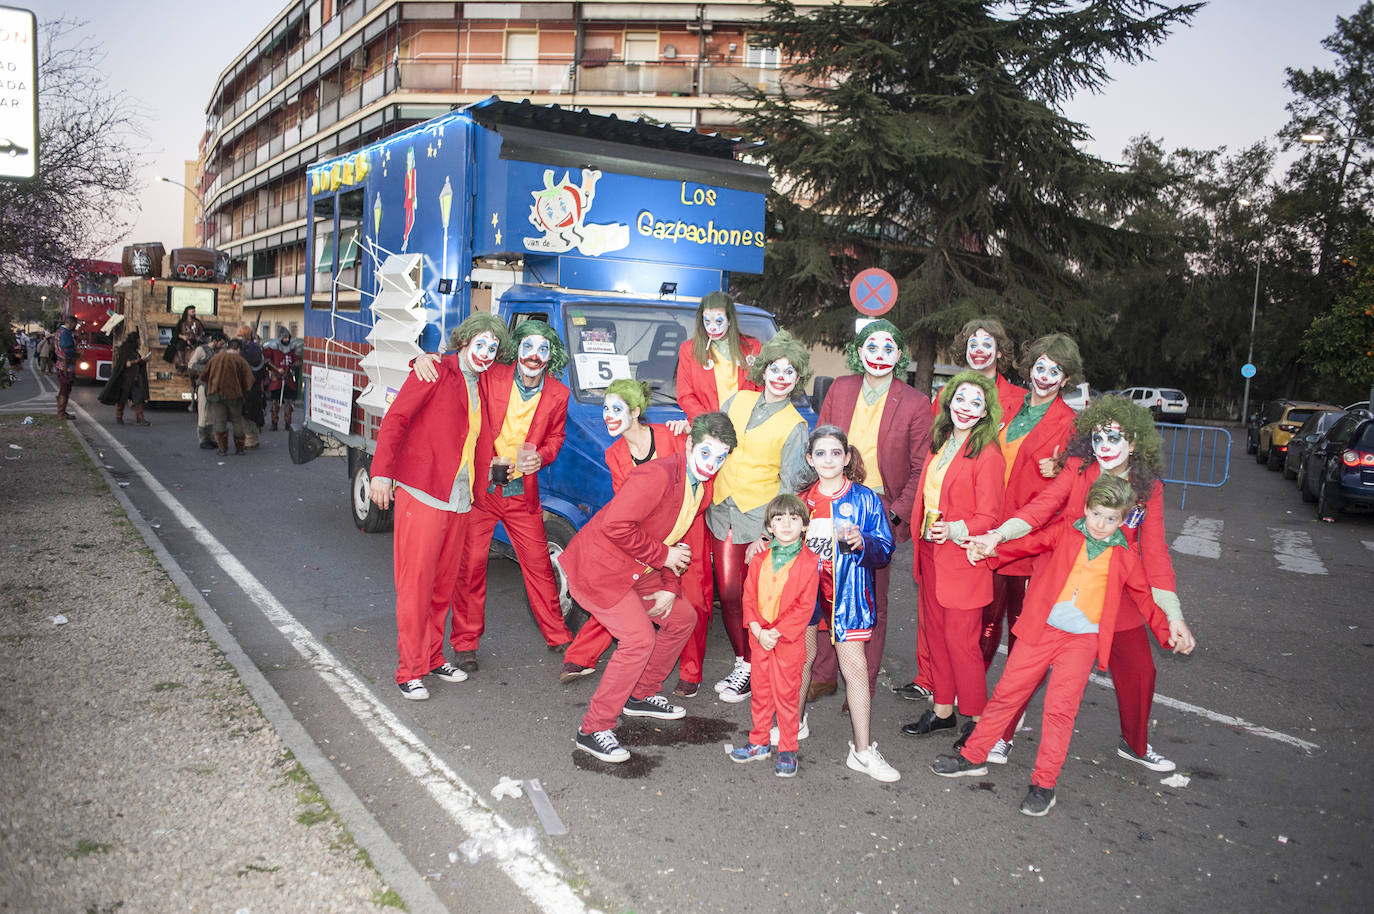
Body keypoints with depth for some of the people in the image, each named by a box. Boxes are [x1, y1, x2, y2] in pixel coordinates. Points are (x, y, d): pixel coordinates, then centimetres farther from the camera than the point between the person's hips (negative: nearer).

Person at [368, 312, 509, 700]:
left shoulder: (479, 387, 17)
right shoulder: (436, 373, -4)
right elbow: (395, 419, -11)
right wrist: (381, 472, -20)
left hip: (459, 500, 7)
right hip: (422, 493, -7)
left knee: (444, 584, 13)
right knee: (416, 583, -3)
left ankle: (433, 657, 27)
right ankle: (410, 671, 5)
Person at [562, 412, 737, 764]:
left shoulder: (703, 490, 6)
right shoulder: (659, 475, -25)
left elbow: (676, 539, 15)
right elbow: (615, 526, -31)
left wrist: (671, 587, 1)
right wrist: (663, 556, -21)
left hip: (636, 573, 10)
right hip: (597, 567, -10)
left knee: (683, 617, 14)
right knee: (639, 639, -17)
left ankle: (640, 695, 30)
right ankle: (593, 730, -4)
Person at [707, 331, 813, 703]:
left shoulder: (795, 425, -1)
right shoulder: (738, 400, 10)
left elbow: (790, 484, -4)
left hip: (761, 519, -4)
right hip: (723, 512, 4)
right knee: (728, 591, 4)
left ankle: (753, 668, 12)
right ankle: (741, 662, 20)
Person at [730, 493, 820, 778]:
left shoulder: (809, 562, -9)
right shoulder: (760, 559, 3)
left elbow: (805, 606, -11)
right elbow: (749, 596, 4)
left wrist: (777, 632, -15)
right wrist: (757, 630, -8)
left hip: (789, 639, -4)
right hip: (760, 637, 4)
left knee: (787, 695, 4)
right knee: (760, 691, 15)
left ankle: (787, 750, 18)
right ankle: (760, 742, 30)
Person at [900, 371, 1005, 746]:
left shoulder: (988, 455, -13)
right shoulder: (939, 443, 9)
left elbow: (989, 517, -14)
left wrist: (955, 530, -29)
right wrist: (921, 539, 14)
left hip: (962, 557, -7)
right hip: (931, 553, 7)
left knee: (960, 639, -2)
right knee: (935, 631, 13)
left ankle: (977, 720, 14)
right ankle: (943, 711, 26)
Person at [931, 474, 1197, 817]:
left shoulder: (1124, 558, 5)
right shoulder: (1064, 532, 4)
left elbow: (1144, 597, 14)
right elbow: (1028, 544, 0)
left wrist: (1169, 628, 4)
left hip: (1082, 639, 0)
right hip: (1041, 630, 1)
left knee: (1060, 707, -7)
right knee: (1007, 692, 5)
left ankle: (1044, 783, 6)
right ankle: (973, 756, 19)